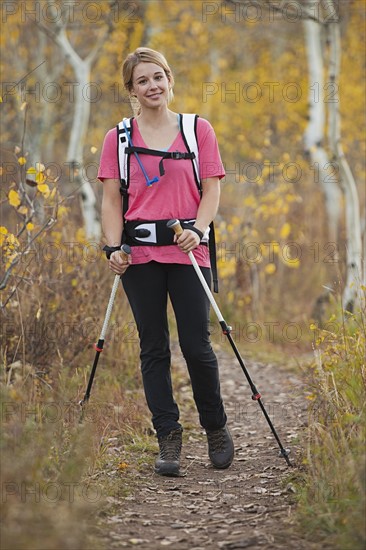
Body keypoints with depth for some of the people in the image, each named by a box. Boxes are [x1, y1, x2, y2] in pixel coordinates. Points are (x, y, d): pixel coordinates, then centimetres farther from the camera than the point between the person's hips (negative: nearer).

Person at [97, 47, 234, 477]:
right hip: (139, 253, 1)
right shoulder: (118, 138, 8)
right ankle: (168, 439, 8)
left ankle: (216, 429, 16)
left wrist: (197, 229, -14)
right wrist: (114, 248, -7)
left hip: (187, 251, -1)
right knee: (153, 348, 2)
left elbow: (211, 190, 3)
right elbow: (111, 200, 6)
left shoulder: (199, 130, 7)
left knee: (196, 344, -4)